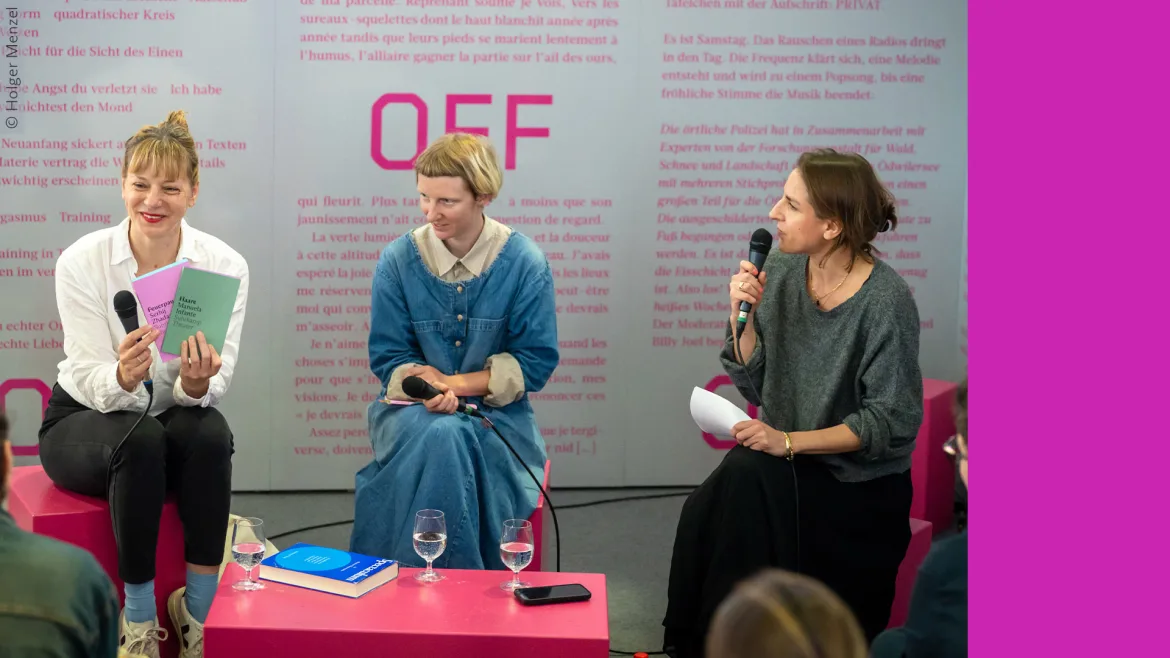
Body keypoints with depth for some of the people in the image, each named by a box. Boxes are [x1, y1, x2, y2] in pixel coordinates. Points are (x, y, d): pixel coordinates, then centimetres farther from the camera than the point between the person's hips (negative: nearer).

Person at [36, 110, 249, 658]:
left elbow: (215, 384, -12)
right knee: (141, 439, -35)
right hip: (82, 421, -2)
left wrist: (197, 383, -37)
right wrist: (125, 377, -41)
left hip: (173, 415, 2)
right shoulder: (81, 262, -16)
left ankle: (200, 612, -20)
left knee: (211, 432, -32)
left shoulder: (224, 264, -11)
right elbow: (93, 385, -17)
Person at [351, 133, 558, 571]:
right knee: (438, 436, -34)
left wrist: (454, 382, -14)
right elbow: (387, 356, 2)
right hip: (412, 412, 1)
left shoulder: (525, 263, -6)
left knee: (451, 437, -34)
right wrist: (428, 388, -20)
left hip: (497, 413, -1)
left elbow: (536, 361, -4)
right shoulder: (398, 260, -1)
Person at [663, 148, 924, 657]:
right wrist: (742, 317, -11)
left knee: (742, 485, -28)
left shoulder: (885, 301, -17)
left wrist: (790, 441, -20)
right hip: (785, 462, 5)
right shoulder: (781, 271, 0)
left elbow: (891, 422, -13)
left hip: (859, 484, -5)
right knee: (712, 506, -24)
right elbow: (756, 386, 5)